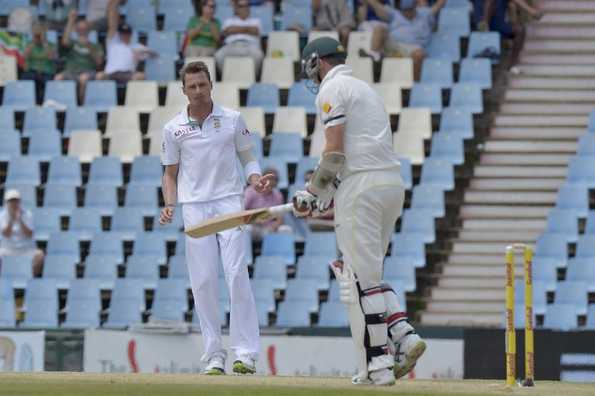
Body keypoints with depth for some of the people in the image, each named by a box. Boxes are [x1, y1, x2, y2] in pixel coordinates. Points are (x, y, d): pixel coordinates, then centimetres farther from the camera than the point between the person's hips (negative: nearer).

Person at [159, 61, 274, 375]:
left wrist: (256, 179, -10)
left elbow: (247, 158, 11)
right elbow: (171, 173, 12)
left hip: (229, 202, -1)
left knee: (237, 274, -11)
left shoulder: (232, 119, 5)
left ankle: (245, 353, -11)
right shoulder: (173, 128, 6)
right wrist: (169, 206, -4)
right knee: (203, 280, -3)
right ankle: (214, 355, 2)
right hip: (194, 206, 1)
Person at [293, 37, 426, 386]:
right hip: (394, 183, 9)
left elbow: (335, 151, -12)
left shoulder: (332, 89, -2)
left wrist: (315, 193, -3)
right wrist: (326, 197, 19)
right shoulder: (366, 89, 26)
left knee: (360, 277, -5)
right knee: (368, 272, 16)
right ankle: (403, 337, 0)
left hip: (362, 187, -9)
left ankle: (377, 364, -6)